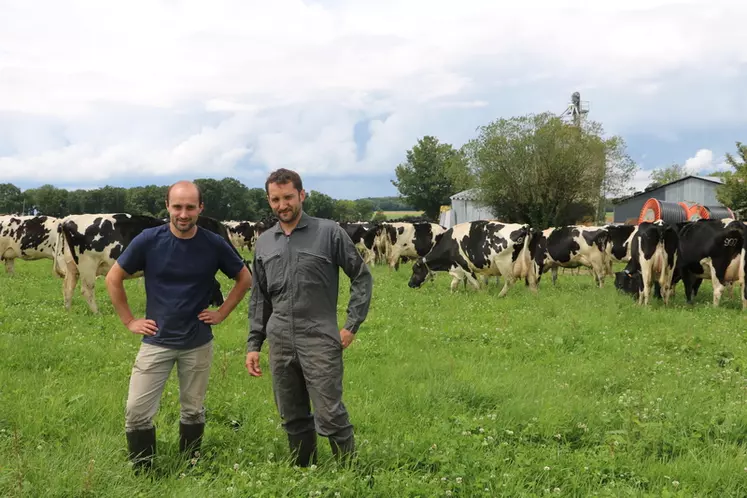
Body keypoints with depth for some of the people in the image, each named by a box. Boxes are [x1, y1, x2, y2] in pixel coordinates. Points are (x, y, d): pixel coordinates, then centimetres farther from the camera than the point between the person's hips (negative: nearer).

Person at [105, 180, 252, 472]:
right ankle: (142, 475, 12)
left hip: (198, 344, 1)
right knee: (137, 412, -5)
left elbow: (244, 279, 9)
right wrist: (129, 321, -1)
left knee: (193, 411, 12)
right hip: (156, 341, -1)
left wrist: (223, 312, 1)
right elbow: (113, 278, 2)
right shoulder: (149, 240, -10)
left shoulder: (214, 245, -7)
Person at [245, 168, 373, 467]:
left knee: (330, 416, -9)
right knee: (293, 420, 11)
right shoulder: (264, 243, 12)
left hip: (320, 341, -4)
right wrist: (253, 344, 11)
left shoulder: (329, 233, -2)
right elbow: (259, 299, 17)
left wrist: (352, 325, -4)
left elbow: (362, 277, 2)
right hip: (280, 342, 5)